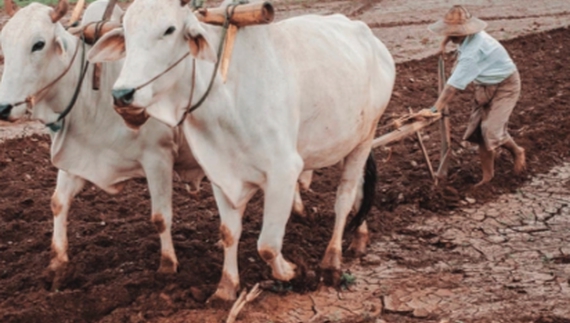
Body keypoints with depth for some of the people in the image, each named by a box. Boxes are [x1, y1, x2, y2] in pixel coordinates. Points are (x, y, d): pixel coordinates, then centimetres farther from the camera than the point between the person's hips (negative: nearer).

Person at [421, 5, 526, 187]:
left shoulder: (473, 51, -37)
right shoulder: (469, 35, -11)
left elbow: (454, 85, -39)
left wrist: (435, 110, -38)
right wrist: (444, 43, 15)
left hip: (505, 86, -9)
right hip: (486, 86, 9)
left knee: (492, 129, -18)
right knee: (479, 129, 1)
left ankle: (517, 152, 14)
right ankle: (488, 175, 11)